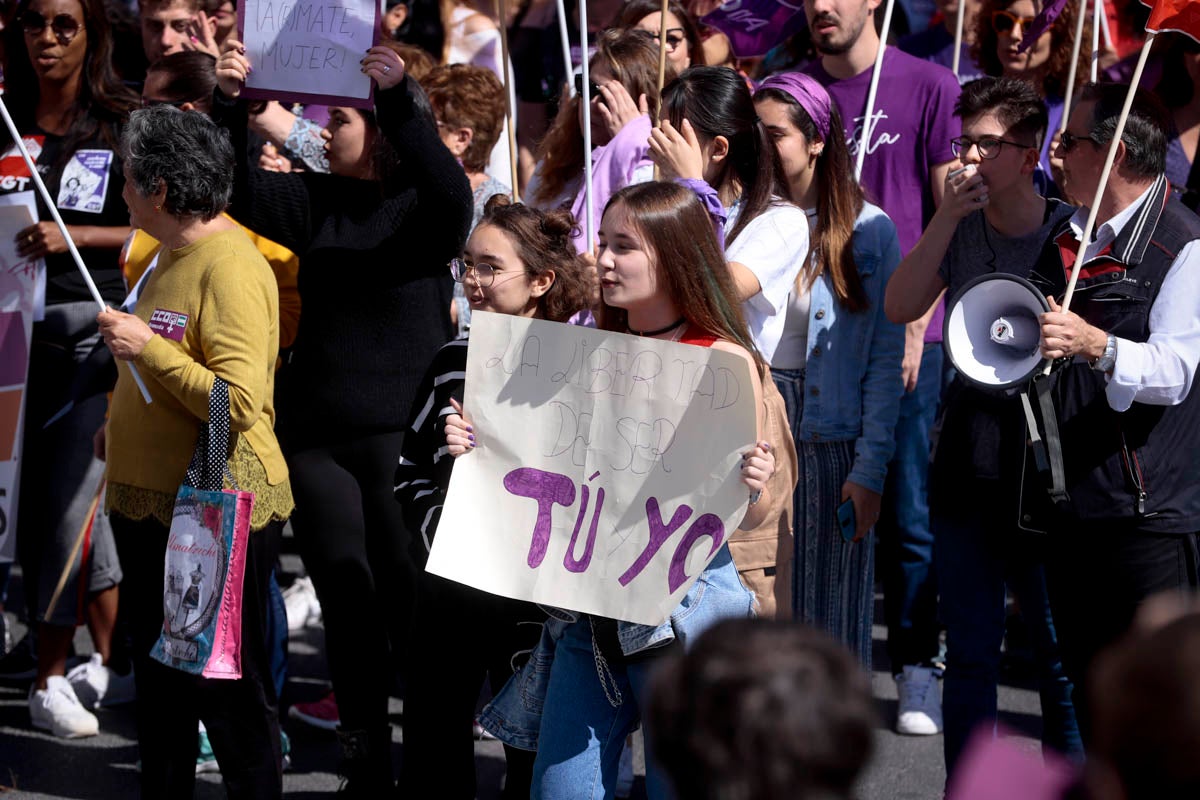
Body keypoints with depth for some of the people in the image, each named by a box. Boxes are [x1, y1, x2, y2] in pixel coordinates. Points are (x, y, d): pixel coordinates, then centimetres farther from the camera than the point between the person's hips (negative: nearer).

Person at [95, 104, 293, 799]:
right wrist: (124, 425, 14)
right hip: (152, 502, 10)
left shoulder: (232, 267, -18)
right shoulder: (175, 257, 12)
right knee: (159, 677, 18)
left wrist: (146, 347, -24)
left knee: (231, 689, -1)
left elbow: (238, 401, -27)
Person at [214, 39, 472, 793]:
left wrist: (399, 96, -37)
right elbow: (239, 190, 1)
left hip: (402, 436, -4)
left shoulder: (421, 211, -7)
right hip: (318, 438, 4)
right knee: (345, 598, 4)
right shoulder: (315, 201, 7)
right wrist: (230, 103, -14)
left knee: (410, 599, -3)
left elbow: (452, 193, -27)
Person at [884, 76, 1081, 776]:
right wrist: (947, 218, -12)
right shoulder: (960, 229, 7)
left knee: (1062, 651, 0)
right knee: (970, 652, 10)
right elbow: (900, 308, -6)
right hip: (968, 463, 4)